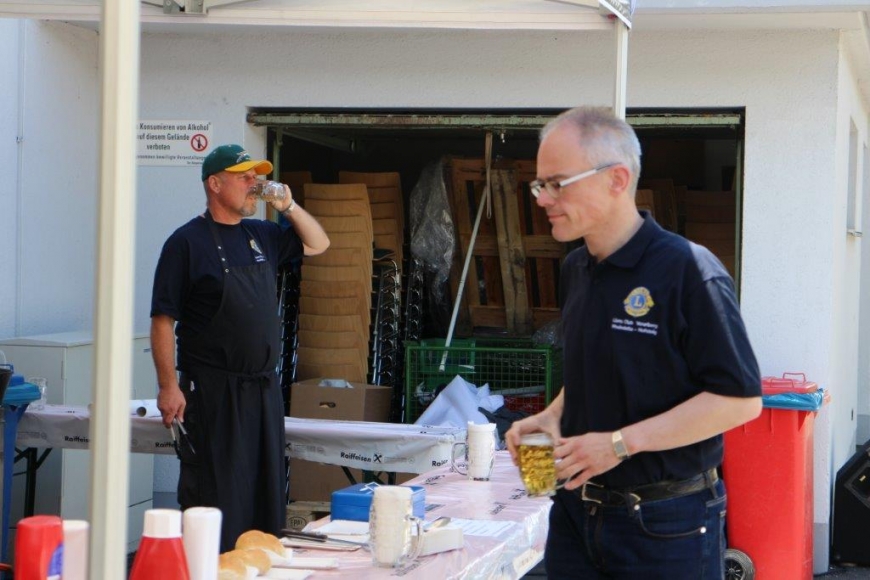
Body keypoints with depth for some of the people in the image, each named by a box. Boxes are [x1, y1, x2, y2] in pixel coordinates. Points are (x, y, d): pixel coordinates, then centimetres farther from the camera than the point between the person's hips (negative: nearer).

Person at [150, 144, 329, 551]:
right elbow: (163, 321, -10)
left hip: (264, 388, 7)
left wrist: (290, 207, 7)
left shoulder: (261, 236, 12)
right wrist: (168, 387, -17)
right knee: (214, 495, -4)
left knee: (266, 494, 12)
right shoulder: (187, 242, -7)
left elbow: (318, 244, 25)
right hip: (211, 391, -7)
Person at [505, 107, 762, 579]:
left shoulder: (687, 269, -16)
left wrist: (622, 442, -21)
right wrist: (551, 417, 1)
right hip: (577, 514, 7)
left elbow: (740, 398, -18)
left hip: (665, 523, -7)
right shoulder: (576, 270, 8)